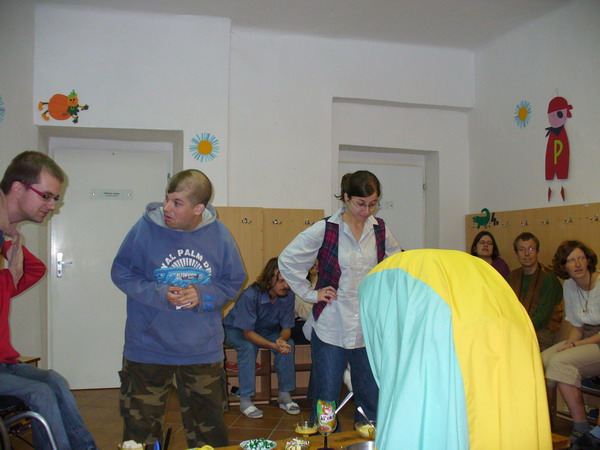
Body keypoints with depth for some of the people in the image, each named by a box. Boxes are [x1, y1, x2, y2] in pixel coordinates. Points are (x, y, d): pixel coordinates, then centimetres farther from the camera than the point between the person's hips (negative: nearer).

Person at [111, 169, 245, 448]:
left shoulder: (219, 234, -5)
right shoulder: (146, 228, -11)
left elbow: (234, 281, 5)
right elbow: (122, 273, -3)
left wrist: (203, 295, -14)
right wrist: (159, 294, -17)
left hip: (203, 351, 2)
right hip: (148, 349, -1)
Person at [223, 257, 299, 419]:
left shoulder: (288, 295, -19)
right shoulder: (250, 295, -34)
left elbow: (287, 328, -11)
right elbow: (248, 333, -30)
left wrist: (281, 340, -36)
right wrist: (273, 345, -43)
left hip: (266, 330, 4)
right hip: (236, 331, -4)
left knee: (288, 344, -23)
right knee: (248, 347, -35)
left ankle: (284, 395, -10)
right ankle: (245, 400, -25)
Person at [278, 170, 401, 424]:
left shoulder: (380, 230, 4)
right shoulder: (325, 230, -8)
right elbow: (287, 260, -3)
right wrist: (310, 293, -7)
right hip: (331, 328, -3)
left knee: (371, 401, 10)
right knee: (326, 402, 5)